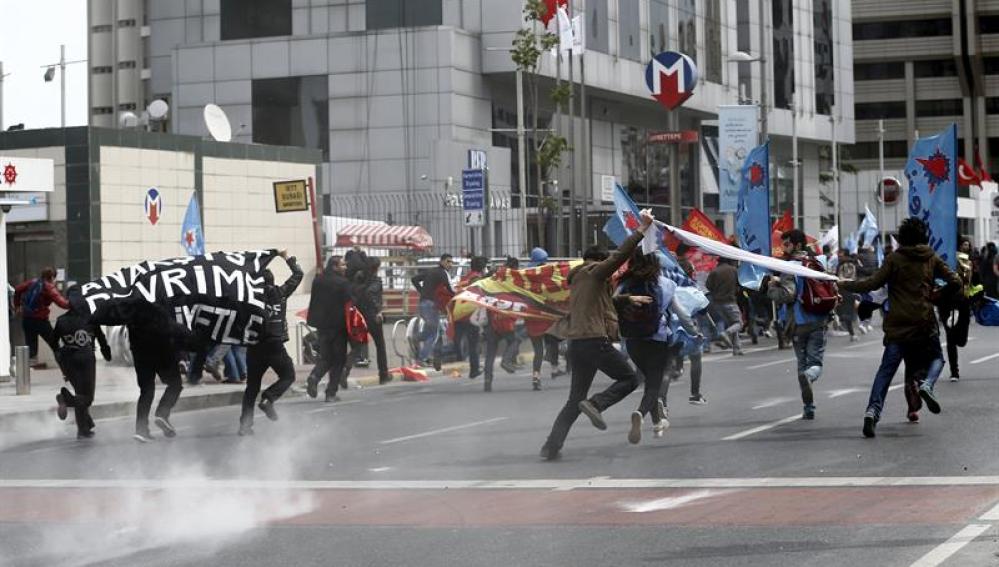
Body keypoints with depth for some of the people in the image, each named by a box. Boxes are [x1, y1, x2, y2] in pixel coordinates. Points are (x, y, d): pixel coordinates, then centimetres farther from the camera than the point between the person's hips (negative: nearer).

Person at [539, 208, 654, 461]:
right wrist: (641, 230, -11)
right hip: (595, 340, -8)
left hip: (575, 343, 8)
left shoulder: (577, 280, 25)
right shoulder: (595, 273, 0)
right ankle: (596, 404, -19)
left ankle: (551, 446, 4)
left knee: (575, 399, 12)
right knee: (630, 378, 3)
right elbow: (620, 255, -11)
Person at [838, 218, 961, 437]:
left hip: (897, 324, -1)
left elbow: (873, 283, -7)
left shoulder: (894, 259, 0)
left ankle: (873, 410, -16)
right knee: (935, 357, 21)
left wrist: (844, 285, 3)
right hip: (925, 322, 1)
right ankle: (926, 386, -10)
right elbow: (955, 282, 1)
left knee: (887, 368, 1)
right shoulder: (932, 259, 7)